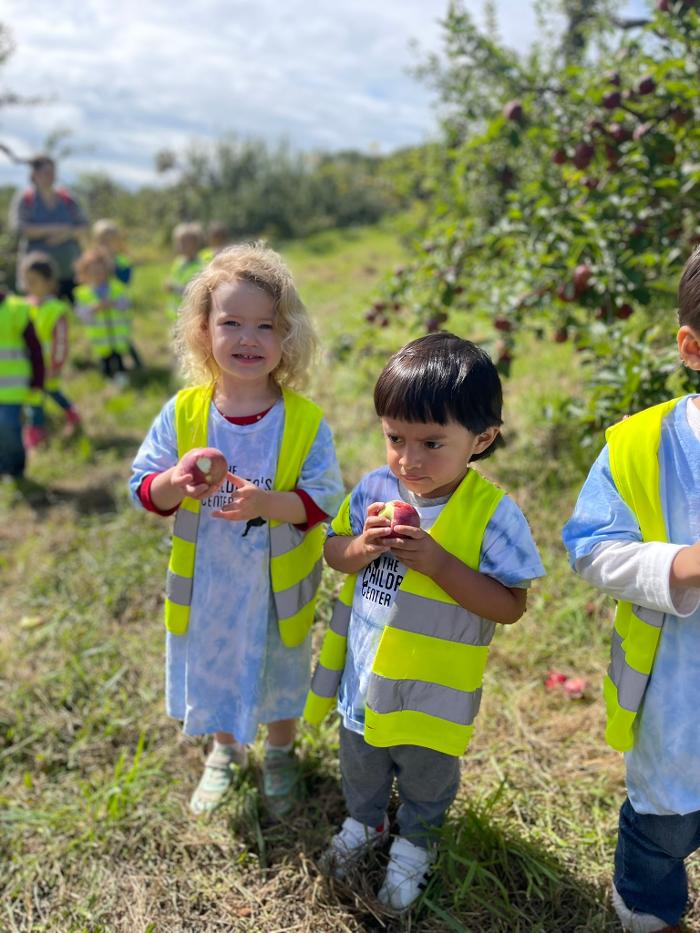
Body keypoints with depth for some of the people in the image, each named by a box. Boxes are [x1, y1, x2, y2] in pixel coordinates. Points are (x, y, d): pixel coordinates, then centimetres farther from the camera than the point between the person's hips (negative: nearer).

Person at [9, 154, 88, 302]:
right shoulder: (25, 199, 3)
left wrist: (67, 233, -12)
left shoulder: (67, 199, 12)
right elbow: (18, 227, -9)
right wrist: (52, 229, -15)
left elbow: (84, 226, 9)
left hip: (69, 272, 3)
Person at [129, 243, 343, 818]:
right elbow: (143, 487, -6)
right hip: (205, 583, 2)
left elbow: (325, 497, -18)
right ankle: (226, 752, 53)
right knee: (213, 669, 23)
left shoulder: (305, 422, -17)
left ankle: (281, 755, 51)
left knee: (279, 674, 21)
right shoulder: (184, 412, -12)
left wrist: (267, 502, -34)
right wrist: (173, 485, -28)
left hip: (277, 587, -1)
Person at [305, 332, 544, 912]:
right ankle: (364, 822, 59)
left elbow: (510, 606, -22)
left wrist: (439, 563, -33)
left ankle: (414, 844, 53)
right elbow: (333, 551, -1)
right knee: (360, 765, 29)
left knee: (425, 779, 24)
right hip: (364, 673, 4)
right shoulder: (375, 489, -13)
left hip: (434, 691, -3)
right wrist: (361, 548, -24)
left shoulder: (493, 515, -24)